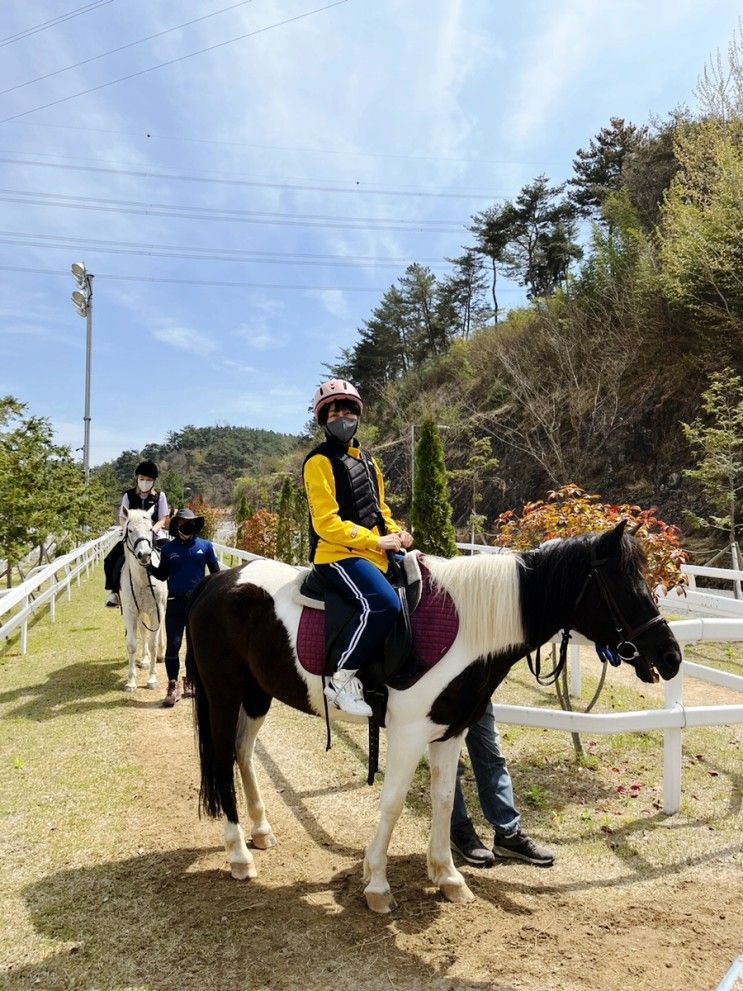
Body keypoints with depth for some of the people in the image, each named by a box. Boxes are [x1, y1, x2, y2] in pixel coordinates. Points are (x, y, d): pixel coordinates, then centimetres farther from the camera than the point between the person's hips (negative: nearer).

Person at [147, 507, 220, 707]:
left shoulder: (205, 546, 1)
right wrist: (150, 567, -10)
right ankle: (173, 686, 9)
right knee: (173, 644, -2)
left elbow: (216, 573, 4)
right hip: (175, 602, 0)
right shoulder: (169, 548, 3)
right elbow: (162, 575, 8)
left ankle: (191, 681, 27)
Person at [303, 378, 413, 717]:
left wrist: (395, 532, 2)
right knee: (382, 604, -30)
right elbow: (326, 523, -16)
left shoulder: (367, 459, 18)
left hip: (375, 551, 9)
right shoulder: (320, 461, -8)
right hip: (338, 554, -9)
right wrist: (375, 540, -18)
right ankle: (342, 679, -15)